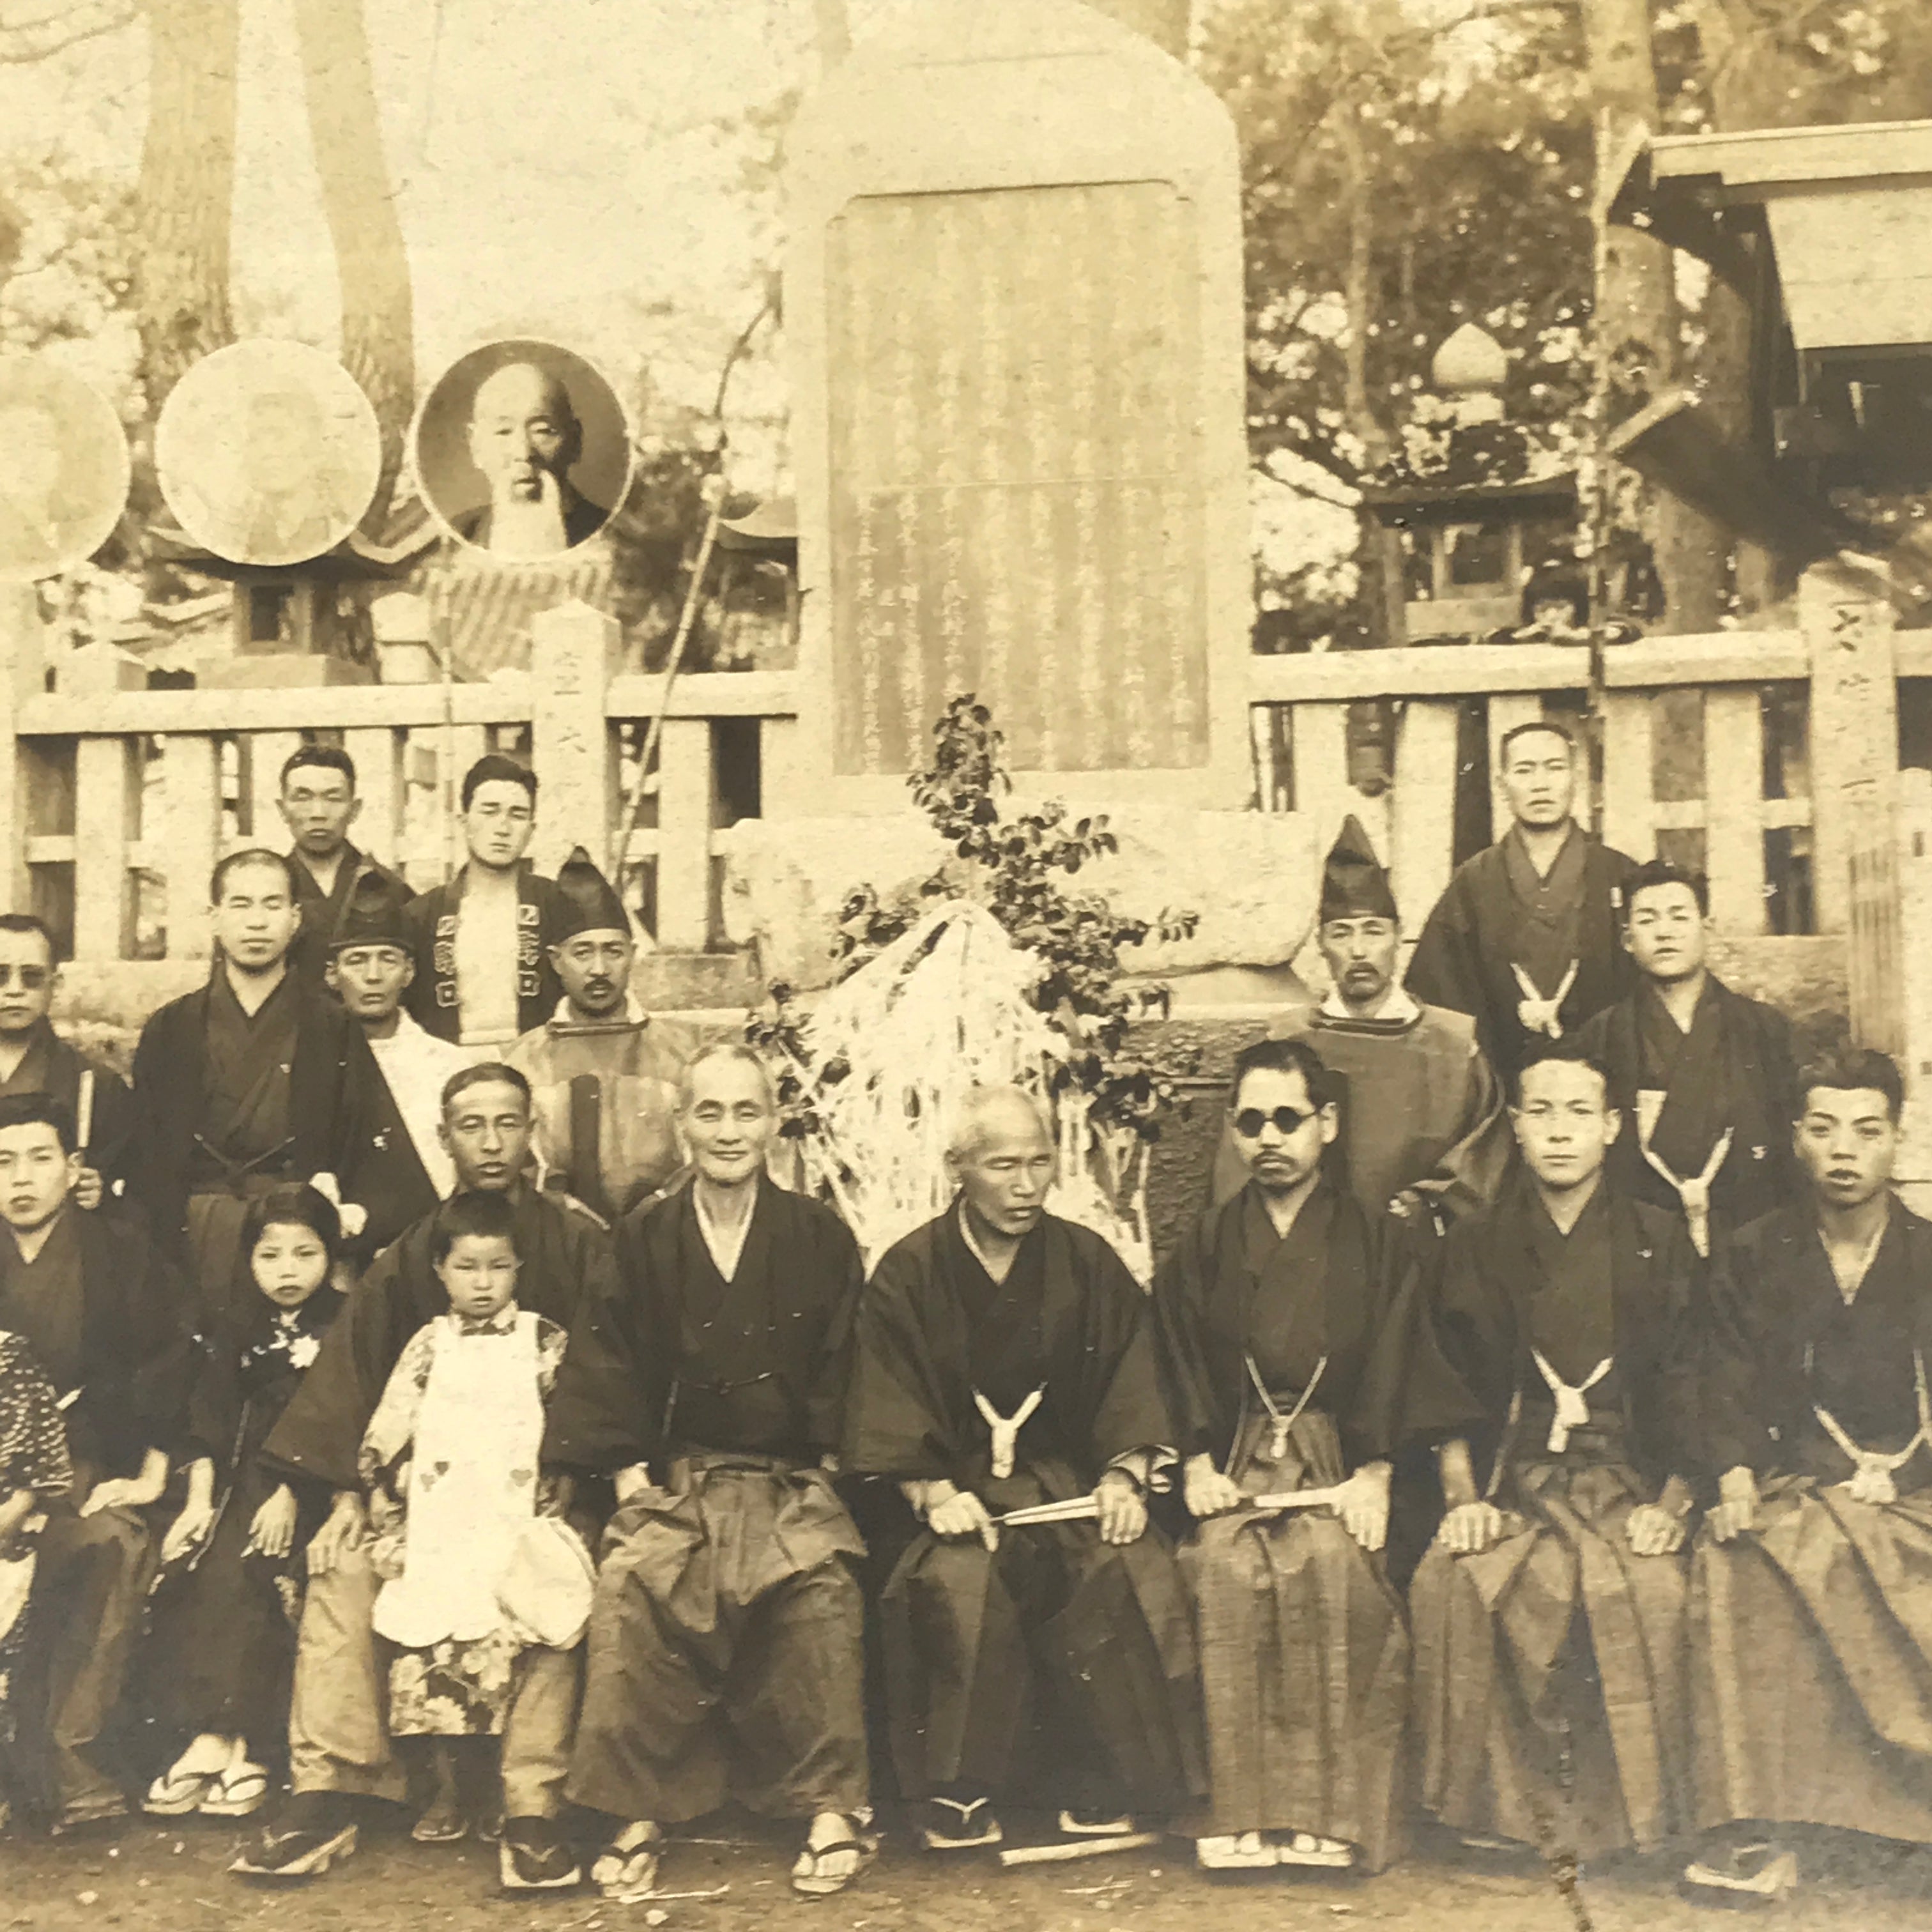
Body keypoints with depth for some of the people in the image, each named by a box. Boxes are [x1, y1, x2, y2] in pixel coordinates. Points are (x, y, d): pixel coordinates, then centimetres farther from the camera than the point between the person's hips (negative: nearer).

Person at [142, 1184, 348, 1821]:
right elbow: (208, 1420, 8)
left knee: (238, 1577, -25)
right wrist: (199, 1498, -3)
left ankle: (224, 1739, -20)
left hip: (309, 1488, -4)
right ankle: (214, 1740, -20)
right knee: (182, 1572, -19)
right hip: (241, 1480, 4)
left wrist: (291, 1496, -15)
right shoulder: (240, 1328, 14)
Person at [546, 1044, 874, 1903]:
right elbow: (609, 1363, 6)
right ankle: (639, 1815, -11)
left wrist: (824, 1467, -3)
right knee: (631, 1589, -26)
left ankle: (832, 1807, -11)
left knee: (822, 1590, -28)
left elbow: (842, 1371, 7)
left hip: (793, 1482, -1)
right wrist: (629, 1470, -4)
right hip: (676, 1478, 1)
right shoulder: (642, 1237, 7)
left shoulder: (820, 1237, 5)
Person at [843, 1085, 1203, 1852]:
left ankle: (1108, 1786, -10)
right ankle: (959, 1790, -16)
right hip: (957, 1481, -2)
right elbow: (890, 1410, -5)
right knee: (959, 1580, -33)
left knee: (1133, 1574, -26)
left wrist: (1125, 1475, -11)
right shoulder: (908, 1275, 0)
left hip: (1069, 1473, 2)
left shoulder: (1088, 1264, 7)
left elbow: (1131, 1382, 5)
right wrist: (934, 1493, -20)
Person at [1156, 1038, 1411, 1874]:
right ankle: (1240, 1814, -28)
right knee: (1230, 1569, -30)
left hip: (1338, 1458, -1)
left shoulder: (1372, 1240, 12)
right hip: (1234, 1459, 1)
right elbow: (1181, 1368, 11)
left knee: (1334, 1564, -32)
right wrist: (1196, 1464, -4)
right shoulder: (1203, 1248, 17)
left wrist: (1374, 1470, -9)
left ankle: (1332, 1815, -28)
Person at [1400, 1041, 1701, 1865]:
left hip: (1628, 1479, -1)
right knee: (1449, 1584, -29)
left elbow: (1692, 1387, 5)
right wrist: (1462, 1497, -3)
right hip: (1513, 1479, 1)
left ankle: (1634, 1811, -13)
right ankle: (1497, 1804, -14)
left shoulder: (1659, 1242, 9)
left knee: (1647, 1592, -32)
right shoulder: (1475, 1248, 11)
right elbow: (1448, 1393, 10)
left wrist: (1671, 1504, -7)